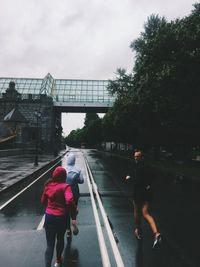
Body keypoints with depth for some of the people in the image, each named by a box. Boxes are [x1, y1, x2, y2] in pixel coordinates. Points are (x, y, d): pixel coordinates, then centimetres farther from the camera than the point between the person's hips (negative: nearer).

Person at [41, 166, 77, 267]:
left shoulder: (48, 185, -1)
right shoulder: (65, 186, -17)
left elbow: (43, 201, 10)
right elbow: (69, 201, -31)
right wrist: (74, 210, -13)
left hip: (49, 216, 3)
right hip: (61, 217, -2)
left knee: (50, 244, 9)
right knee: (60, 239, 24)